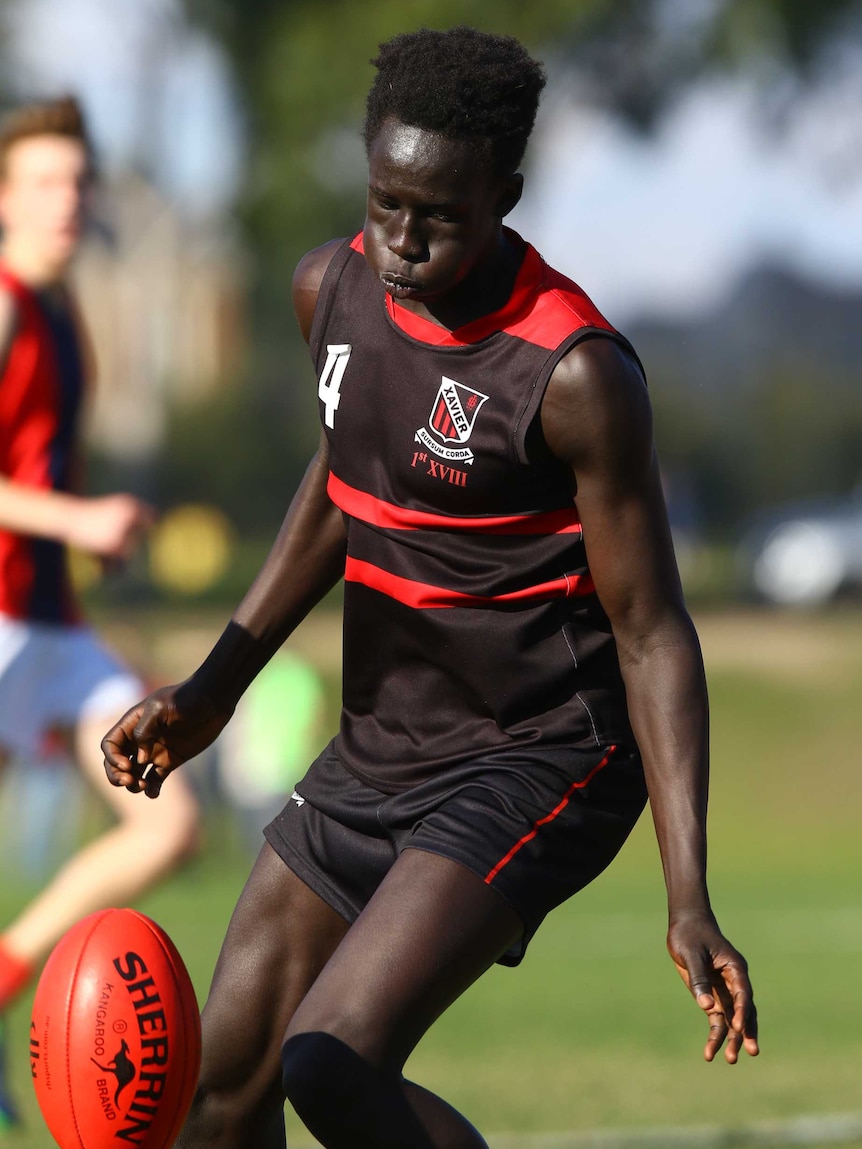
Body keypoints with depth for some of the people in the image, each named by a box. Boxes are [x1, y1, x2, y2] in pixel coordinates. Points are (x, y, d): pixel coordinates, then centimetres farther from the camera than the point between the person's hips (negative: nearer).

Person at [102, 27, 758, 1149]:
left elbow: (650, 631, -16)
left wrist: (689, 901, -20)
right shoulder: (334, 287, -1)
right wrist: (214, 689, 15)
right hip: (375, 750, 7)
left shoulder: (576, 374, -21)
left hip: (534, 764, -7)